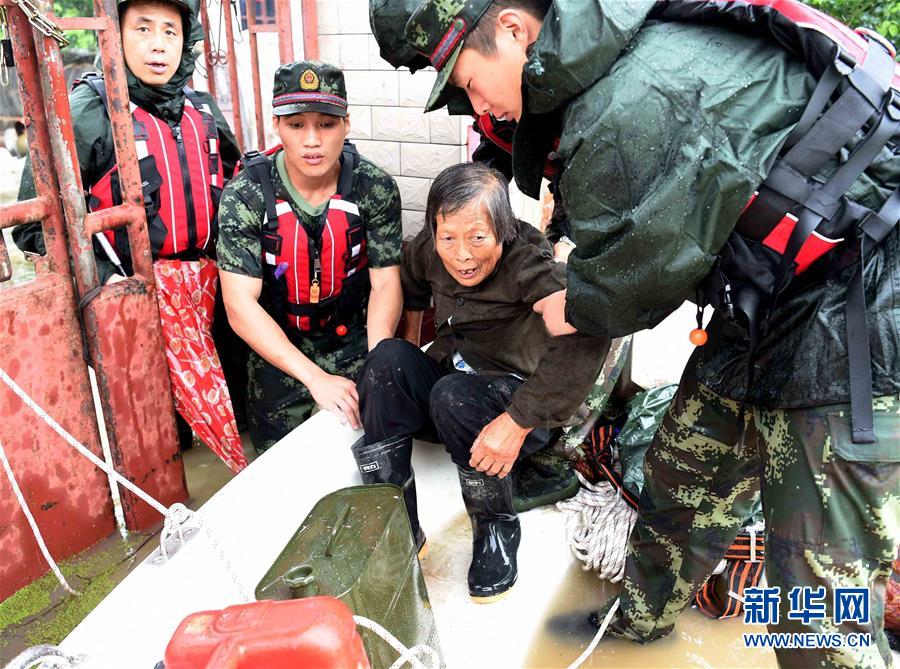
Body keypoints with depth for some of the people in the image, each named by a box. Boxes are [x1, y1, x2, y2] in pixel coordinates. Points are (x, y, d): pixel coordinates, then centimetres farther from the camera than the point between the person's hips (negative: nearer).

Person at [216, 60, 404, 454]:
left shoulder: (375, 189, -13)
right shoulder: (245, 196, -18)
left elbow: (385, 282, -12)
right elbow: (241, 306, -22)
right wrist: (315, 377, -30)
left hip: (354, 344, 1)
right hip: (276, 352, 0)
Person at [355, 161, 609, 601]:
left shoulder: (527, 263, -24)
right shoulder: (428, 251, -5)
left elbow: (586, 337, -40)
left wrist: (519, 421, -41)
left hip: (523, 406, -5)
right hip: (448, 379, 5)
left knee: (455, 396, -35)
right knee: (389, 357, -22)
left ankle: (497, 533, -7)